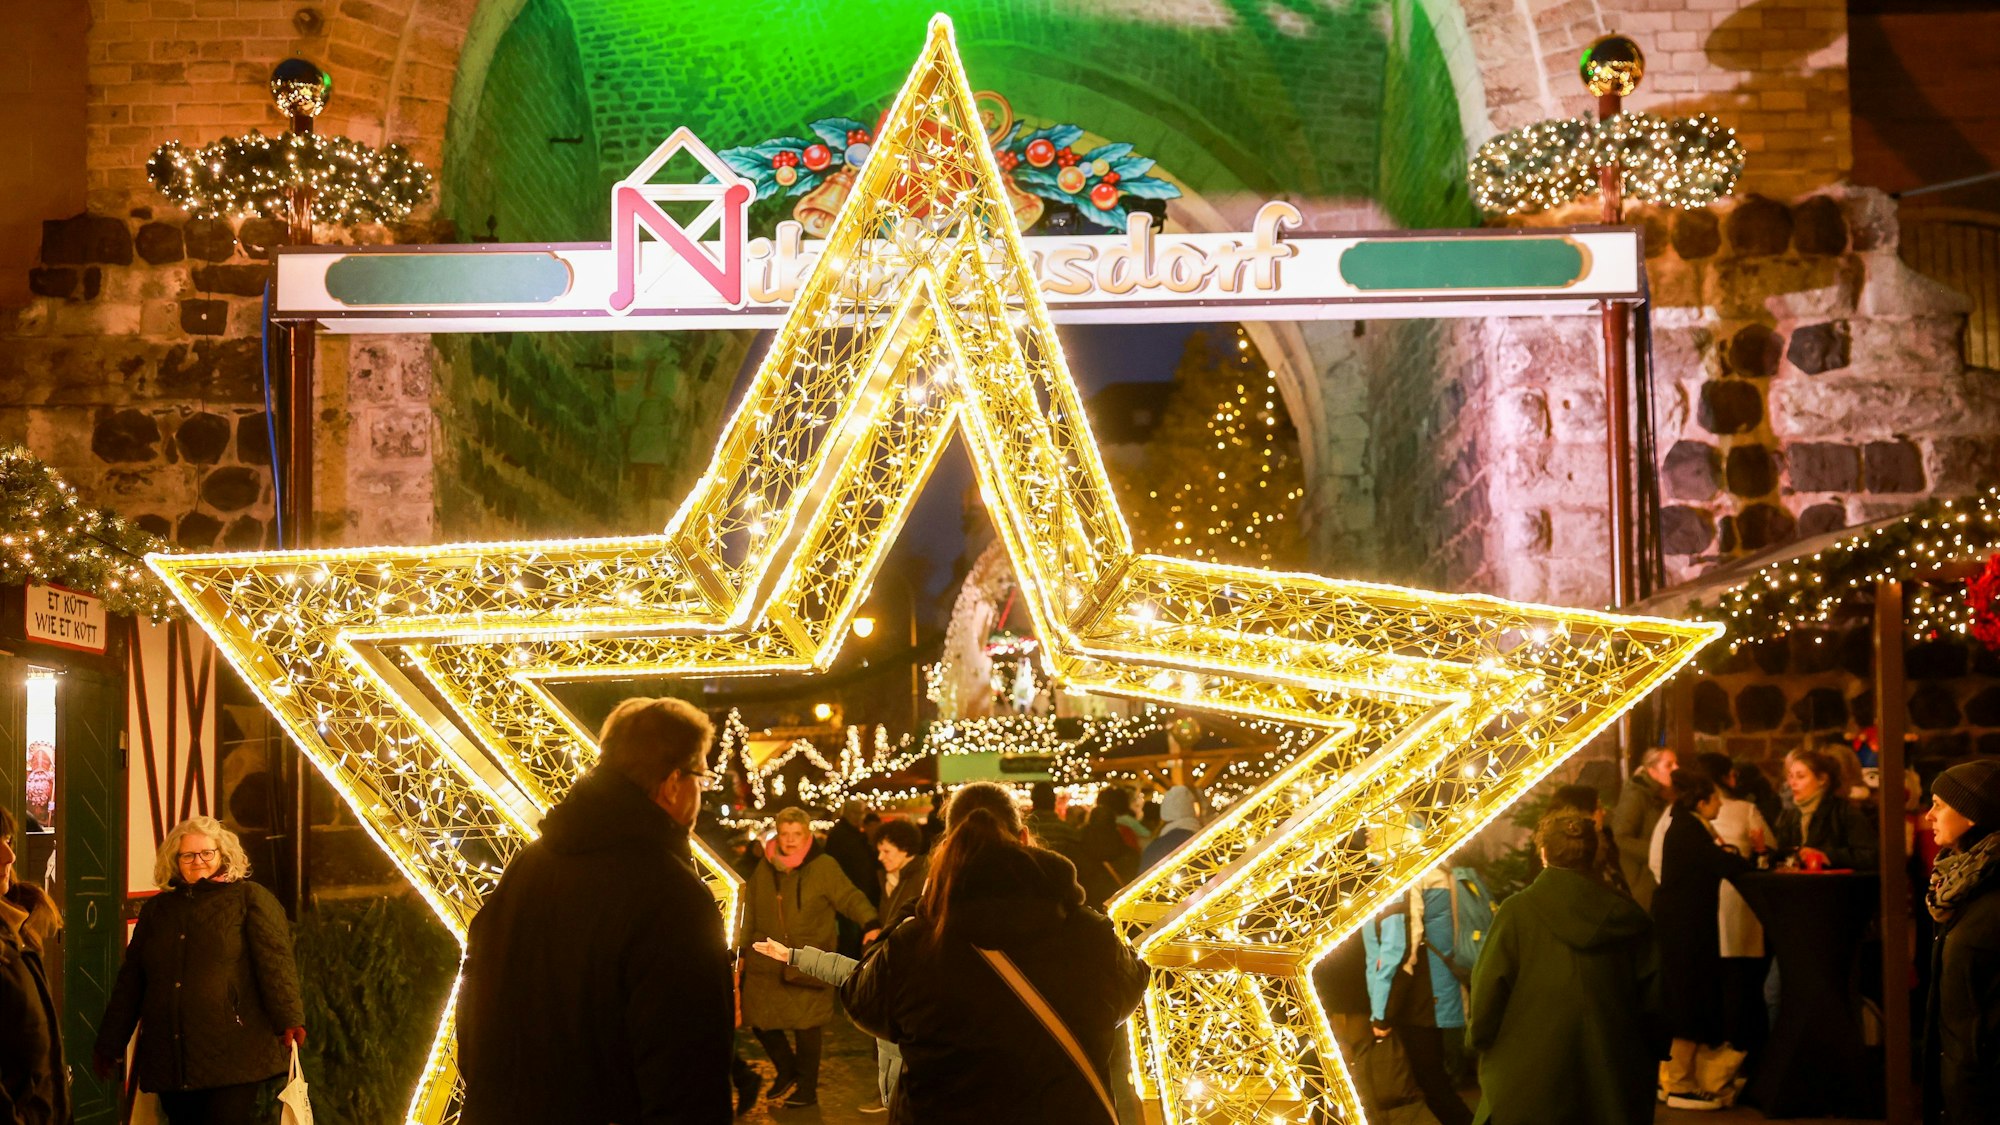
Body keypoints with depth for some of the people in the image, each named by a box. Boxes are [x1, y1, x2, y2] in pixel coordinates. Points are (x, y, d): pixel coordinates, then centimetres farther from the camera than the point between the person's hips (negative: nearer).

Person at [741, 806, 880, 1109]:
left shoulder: (823, 866, -7)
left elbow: (850, 897, -16)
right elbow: (749, 911, 16)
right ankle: (786, 1068, 35)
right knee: (759, 1020, 9)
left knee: (806, 1026, -1)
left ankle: (806, 1088, 16)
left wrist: (870, 924, -33)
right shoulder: (765, 868, 8)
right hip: (767, 961, 5)